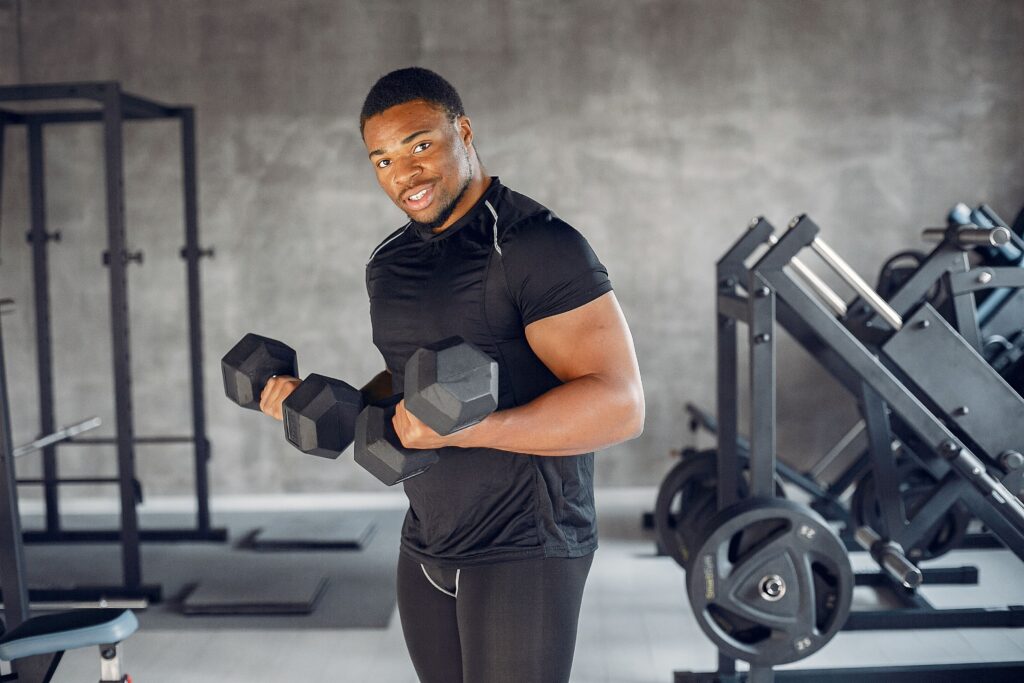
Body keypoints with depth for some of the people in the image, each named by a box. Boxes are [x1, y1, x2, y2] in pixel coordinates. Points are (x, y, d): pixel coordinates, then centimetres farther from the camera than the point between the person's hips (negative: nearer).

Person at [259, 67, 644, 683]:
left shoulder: (536, 245, -16)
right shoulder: (390, 264, 9)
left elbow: (619, 405, -23)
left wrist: (462, 429, -32)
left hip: (523, 550, -7)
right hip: (426, 548, 7)